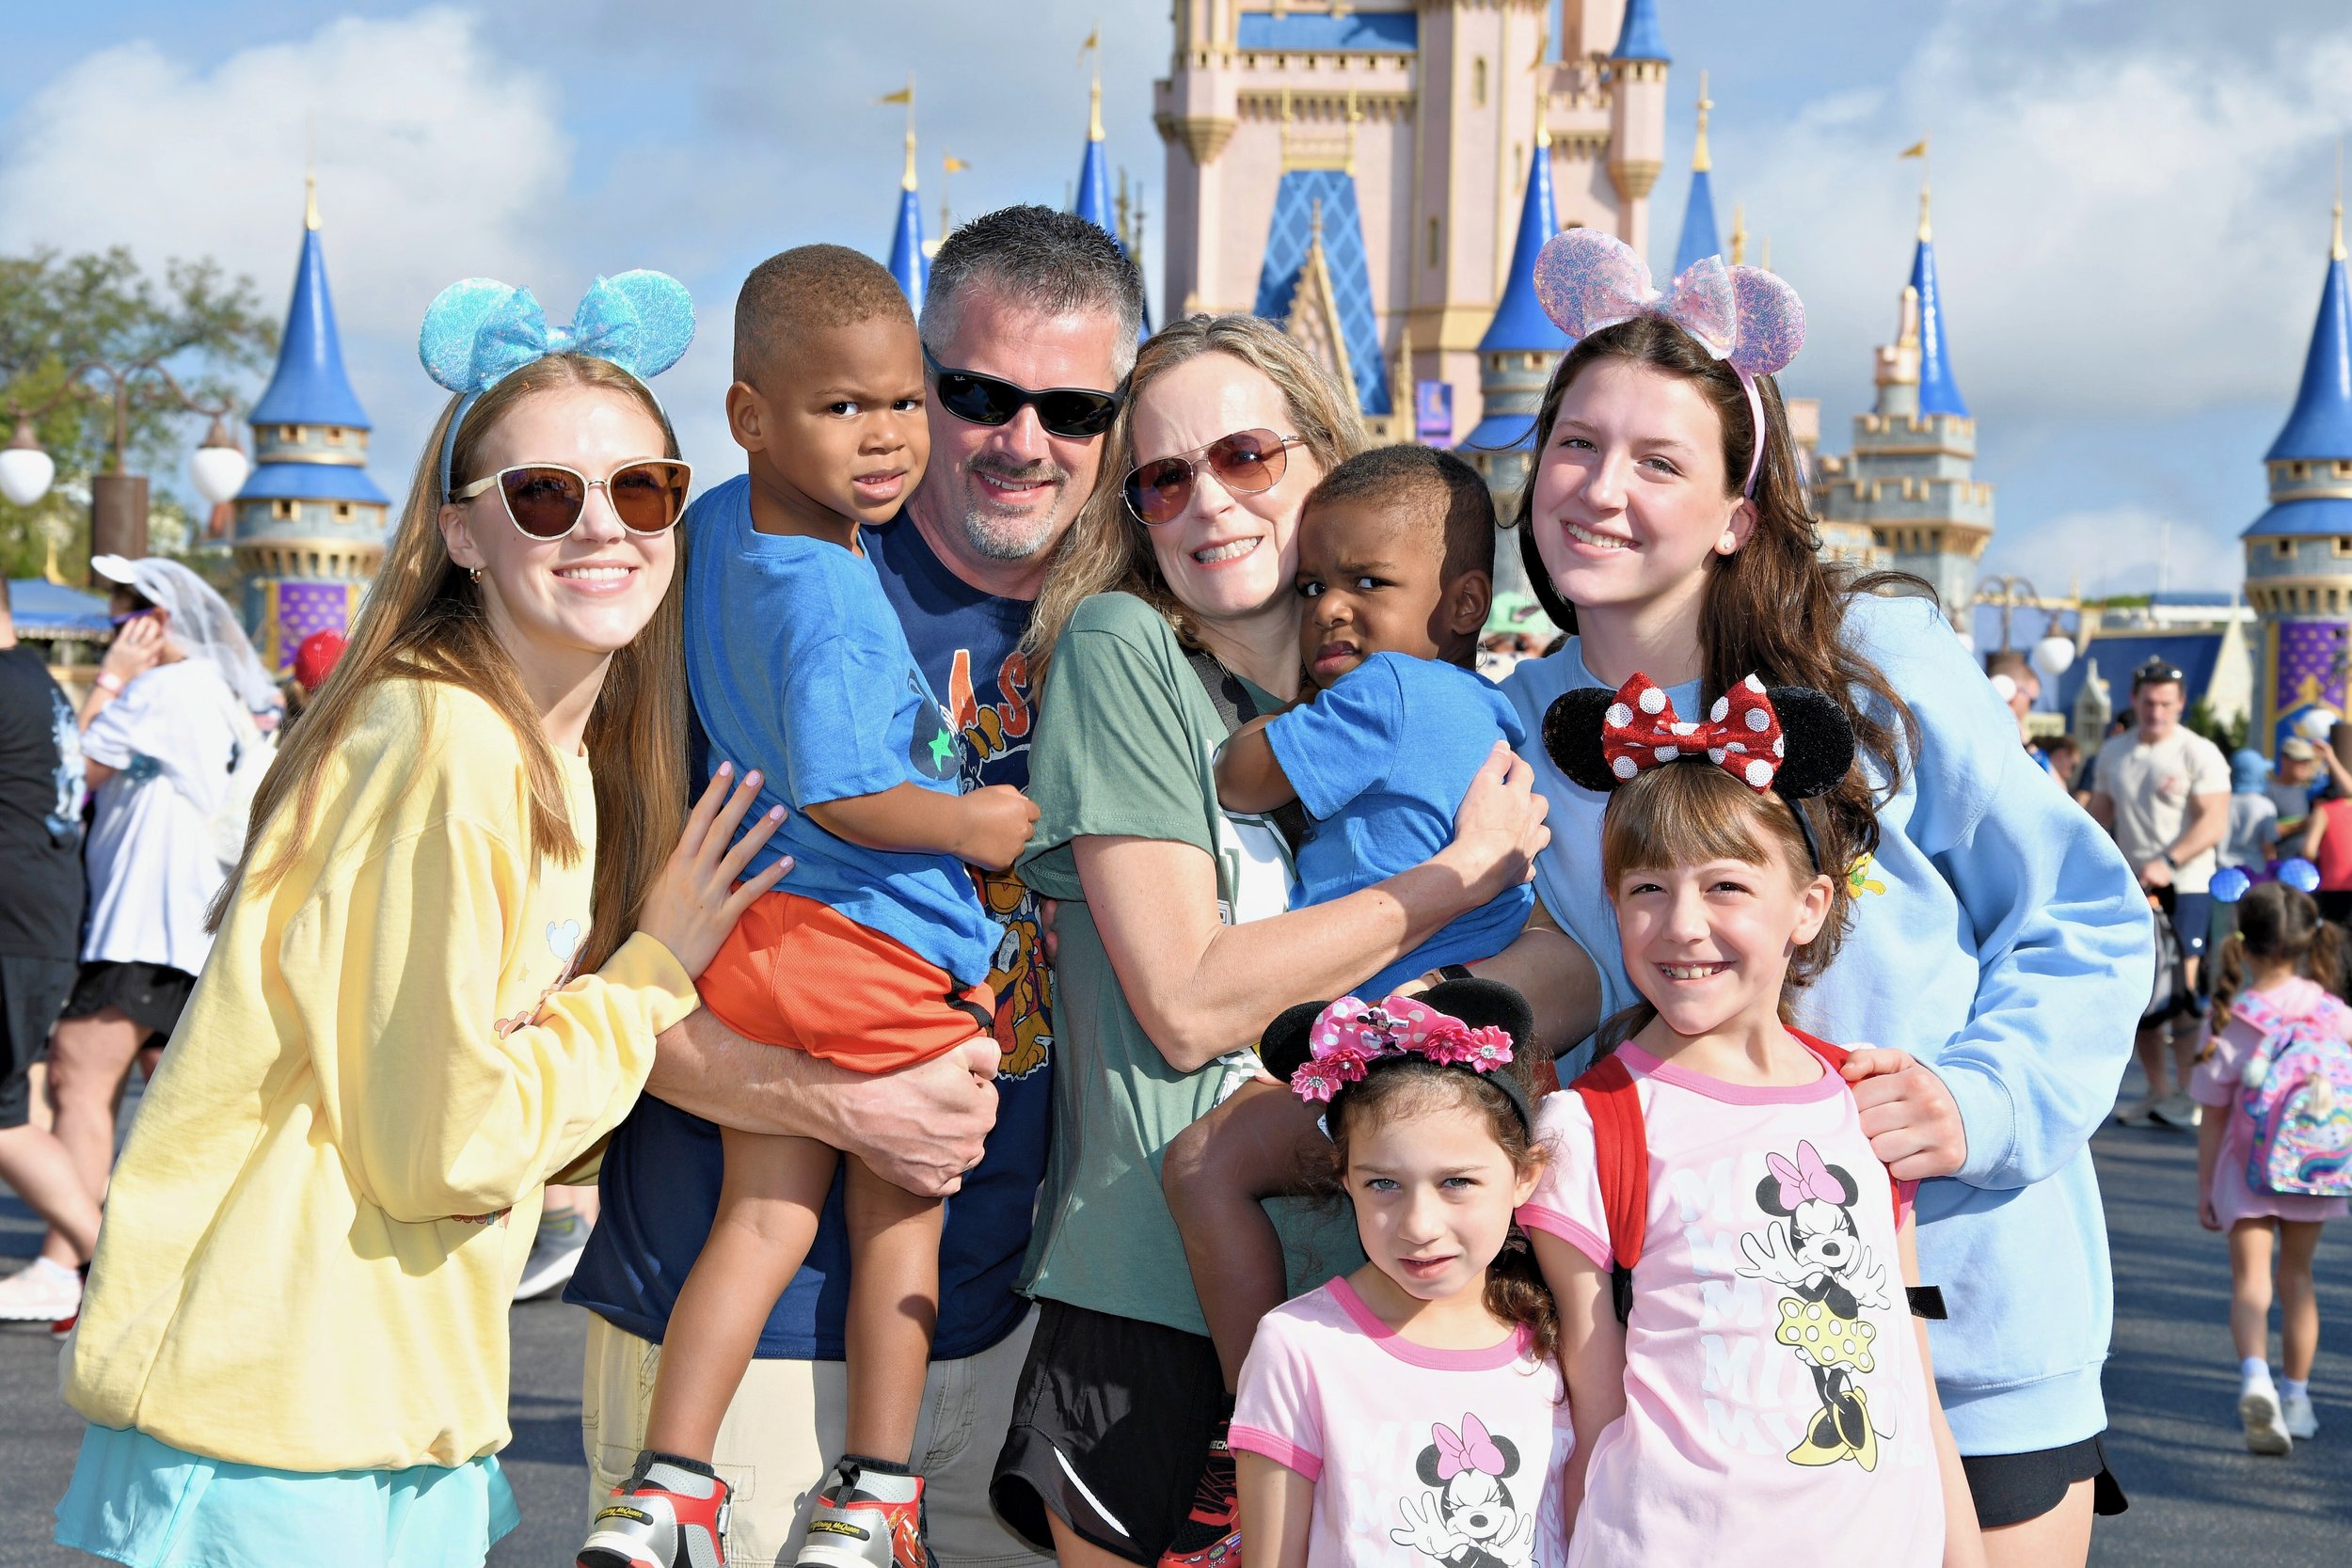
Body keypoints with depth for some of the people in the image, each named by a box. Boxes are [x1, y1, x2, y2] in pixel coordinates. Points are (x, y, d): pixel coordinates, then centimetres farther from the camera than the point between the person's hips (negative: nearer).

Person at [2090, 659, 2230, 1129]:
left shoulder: (2198, 754, -6)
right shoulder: (2113, 754, 12)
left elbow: (2215, 822, -13)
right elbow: (2099, 816, 18)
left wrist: (2168, 862, -24)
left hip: (2184, 886, -5)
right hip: (2130, 888, 5)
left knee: (2180, 988, -10)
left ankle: (2187, 1094, -3)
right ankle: (2156, 1092, 14)